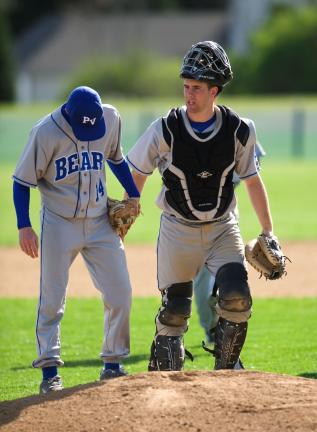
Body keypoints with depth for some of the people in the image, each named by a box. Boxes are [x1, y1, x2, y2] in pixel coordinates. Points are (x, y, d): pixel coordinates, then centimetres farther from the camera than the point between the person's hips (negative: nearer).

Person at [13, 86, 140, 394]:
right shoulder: (46, 132, -16)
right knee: (52, 299, -4)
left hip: (100, 222, 4)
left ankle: (113, 365, 15)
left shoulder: (111, 119, -4)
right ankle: (49, 371, 3)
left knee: (120, 294, 2)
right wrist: (24, 227, -15)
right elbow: (22, 180, -9)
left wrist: (133, 195, 14)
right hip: (59, 224, -4)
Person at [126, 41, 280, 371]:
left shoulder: (239, 131, -8)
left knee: (236, 298, -16)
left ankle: (226, 369, 2)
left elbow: (252, 180, 5)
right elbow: (136, 172, 2)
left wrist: (268, 233, 6)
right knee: (174, 310, -1)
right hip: (178, 230, -1)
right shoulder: (165, 130, -13)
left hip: (223, 229, 1)